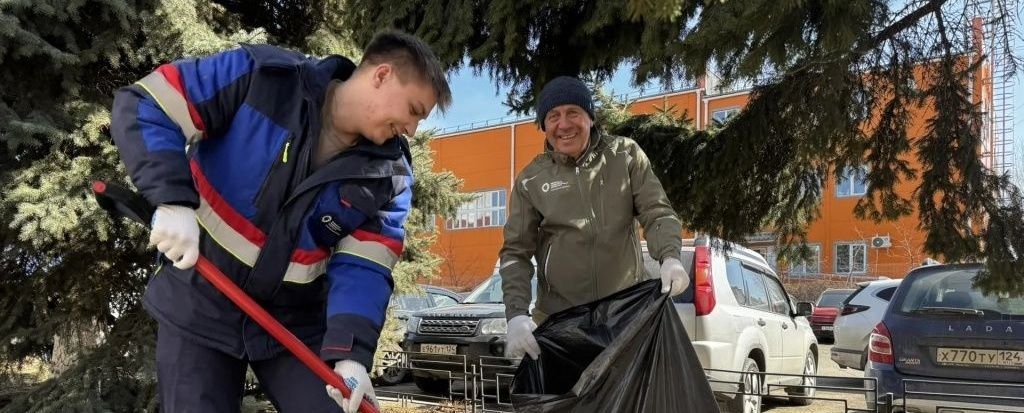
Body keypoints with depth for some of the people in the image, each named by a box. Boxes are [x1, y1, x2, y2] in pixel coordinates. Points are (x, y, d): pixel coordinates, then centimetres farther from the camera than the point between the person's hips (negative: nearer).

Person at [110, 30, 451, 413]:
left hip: (296, 322, 3)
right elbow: (142, 106, -16)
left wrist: (350, 351, -25)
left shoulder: (389, 175, -5)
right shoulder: (260, 77, -16)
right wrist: (172, 201, -29)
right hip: (199, 304, -3)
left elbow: (363, 268, -10)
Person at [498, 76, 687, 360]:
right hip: (559, 319, 0)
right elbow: (516, 253, 2)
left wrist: (669, 256, -22)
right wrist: (516, 314, -13)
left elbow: (657, 212, 0)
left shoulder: (626, 155, 3)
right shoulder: (530, 180, 3)